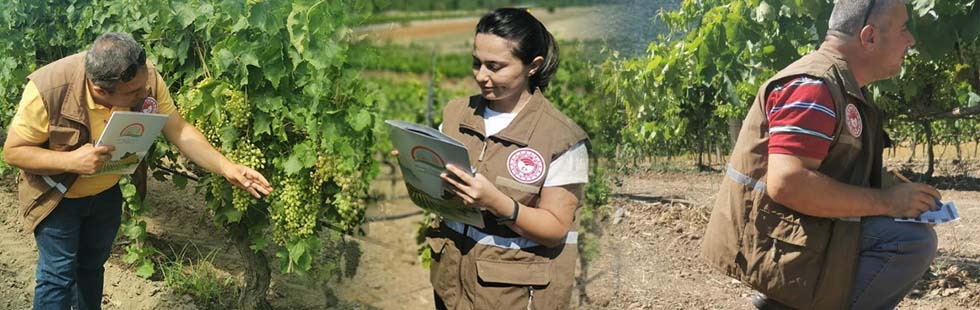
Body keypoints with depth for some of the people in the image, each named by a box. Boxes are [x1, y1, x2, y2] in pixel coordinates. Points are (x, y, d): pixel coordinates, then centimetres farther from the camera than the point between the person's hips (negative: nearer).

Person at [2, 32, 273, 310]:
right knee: (59, 273, -2)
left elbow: (178, 129, -17)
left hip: (107, 192, 4)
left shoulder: (145, 77, -25)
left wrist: (226, 168, -29)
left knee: (93, 264, 21)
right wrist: (71, 161, -39)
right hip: (58, 195, -4)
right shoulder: (48, 90, -35)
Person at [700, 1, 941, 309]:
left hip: (796, 231, 10)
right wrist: (887, 201, -21)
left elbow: (844, 175, 20)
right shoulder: (814, 87, -19)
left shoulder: (843, 86, 13)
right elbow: (787, 183, -30)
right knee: (913, 241, -17)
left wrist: (902, 192, 2)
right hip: (773, 246, -10)